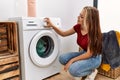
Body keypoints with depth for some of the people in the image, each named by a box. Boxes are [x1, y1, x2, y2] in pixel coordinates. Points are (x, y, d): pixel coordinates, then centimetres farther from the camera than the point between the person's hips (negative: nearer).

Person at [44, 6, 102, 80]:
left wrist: (72, 60, -23)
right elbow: (63, 34, 5)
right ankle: (82, 72, 9)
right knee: (62, 58, -10)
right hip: (84, 53, 7)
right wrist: (52, 26, -9)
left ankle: (92, 71, 1)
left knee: (73, 70, -29)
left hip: (94, 57, -7)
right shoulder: (78, 27, -8)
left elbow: (89, 54, -25)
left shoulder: (93, 32, -28)